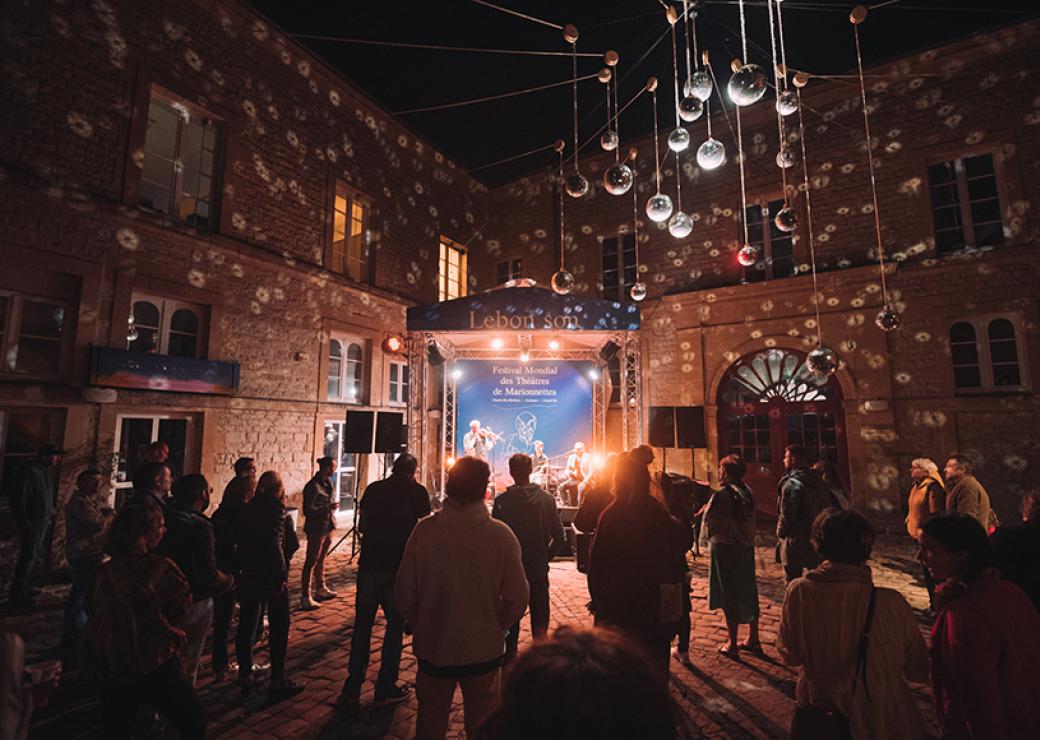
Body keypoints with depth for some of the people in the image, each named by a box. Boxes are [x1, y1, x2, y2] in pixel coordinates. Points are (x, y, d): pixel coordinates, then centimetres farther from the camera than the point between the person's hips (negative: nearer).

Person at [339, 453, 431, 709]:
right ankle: (385, 688, 19)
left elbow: (361, 526, 13)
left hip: (369, 563, 3)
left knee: (362, 625, 13)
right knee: (395, 625, 12)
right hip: (399, 567, -3)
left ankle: (352, 690, 19)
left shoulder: (374, 488, 6)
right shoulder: (417, 491, -3)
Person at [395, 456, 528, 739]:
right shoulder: (501, 534, -19)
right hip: (484, 650, 0)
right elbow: (517, 598, -12)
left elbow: (404, 592, -9)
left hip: (433, 648, 1)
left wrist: (422, 626, 9)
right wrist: (495, 628, 7)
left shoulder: (425, 529, -17)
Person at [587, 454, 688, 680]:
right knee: (655, 664, 20)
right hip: (657, 608, 5)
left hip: (620, 607, -4)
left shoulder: (611, 516, -17)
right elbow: (678, 562, 6)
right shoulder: (661, 515, -1)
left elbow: (597, 565, -15)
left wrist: (597, 600, -3)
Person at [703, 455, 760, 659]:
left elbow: (708, 520, -11)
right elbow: (750, 522, 7)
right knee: (748, 592, 16)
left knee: (729, 595, 3)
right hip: (746, 548, 7)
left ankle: (732, 645, 13)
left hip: (725, 549, -6)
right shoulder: (747, 493, 2)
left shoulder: (721, 495, -18)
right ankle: (753, 640, 29)